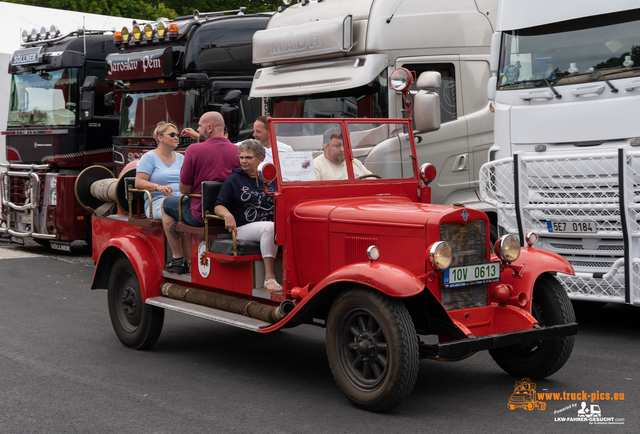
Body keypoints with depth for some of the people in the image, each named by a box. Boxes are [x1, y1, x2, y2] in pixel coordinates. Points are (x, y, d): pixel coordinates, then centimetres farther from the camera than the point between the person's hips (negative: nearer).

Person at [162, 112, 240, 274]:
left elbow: (184, 189, -9)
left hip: (201, 215, -5)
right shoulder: (238, 151, -2)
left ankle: (178, 259, 22)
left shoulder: (194, 149, -13)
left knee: (167, 204, 23)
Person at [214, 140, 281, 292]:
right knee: (270, 228, -37)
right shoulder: (233, 180, 6)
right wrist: (227, 215, -21)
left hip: (270, 224, 4)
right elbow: (219, 206, 2)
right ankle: (269, 277, -38)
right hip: (244, 228, -4)